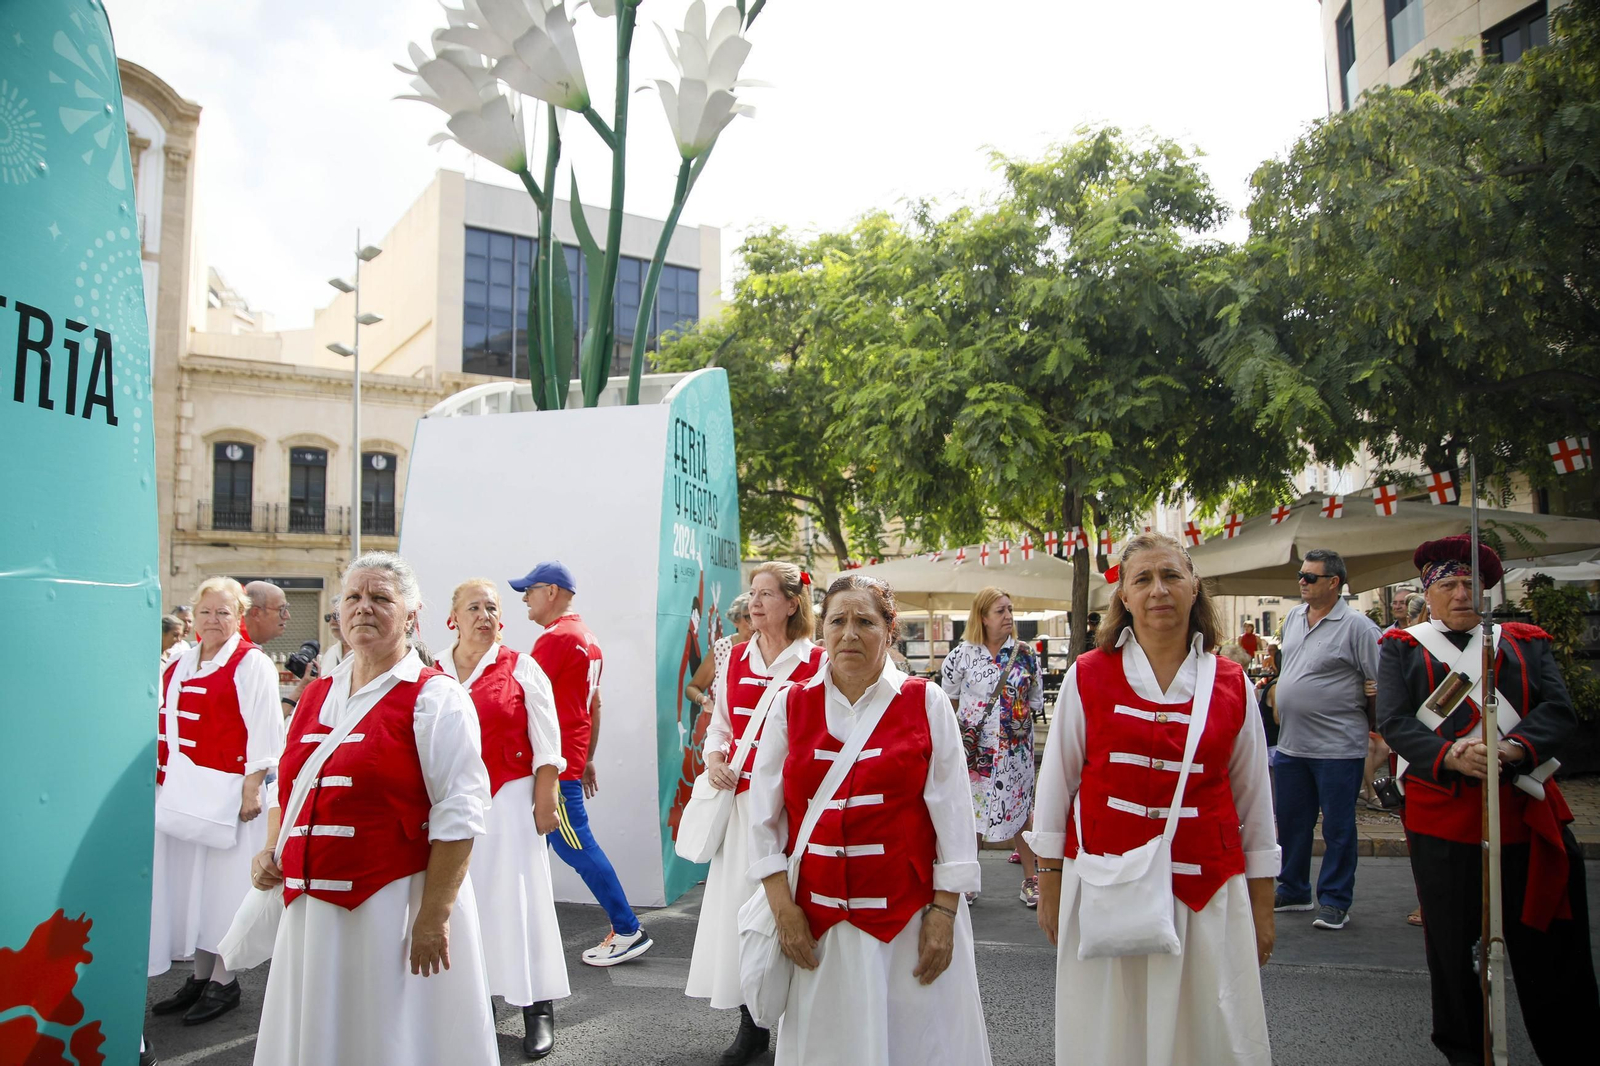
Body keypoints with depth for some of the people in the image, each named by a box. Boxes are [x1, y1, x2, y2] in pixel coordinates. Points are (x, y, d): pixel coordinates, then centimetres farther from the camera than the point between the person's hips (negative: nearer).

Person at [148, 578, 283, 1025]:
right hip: (182, 789, 7)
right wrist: (164, 777, 12)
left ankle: (224, 980, 12)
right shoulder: (180, 665, 13)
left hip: (226, 790, -6)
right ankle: (200, 975, 23)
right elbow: (168, 724, 17)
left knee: (223, 880, 0)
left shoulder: (252, 664, -7)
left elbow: (263, 729, -11)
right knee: (188, 880, 11)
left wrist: (253, 786, -16)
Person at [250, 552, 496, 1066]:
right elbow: (288, 786, 23)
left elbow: (458, 815, -15)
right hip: (312, 907, 6)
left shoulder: (433, 697, -9)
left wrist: (432, 918, -18)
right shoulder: (315, 695, 12)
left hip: (396, 906, -6)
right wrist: (270, 852, 6)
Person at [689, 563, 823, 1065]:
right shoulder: (736, 658, 8)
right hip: (740, 798, 4)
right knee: (738, 904, 8)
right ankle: (751, 1023, 24)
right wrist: (713, 758, -2)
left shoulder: (816, 663, -6)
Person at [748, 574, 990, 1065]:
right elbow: (765, 815, 2)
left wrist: (943, 911, -6)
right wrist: (783, 908, -3)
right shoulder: (791, 705, 2)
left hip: (911, 912, -1)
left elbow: (953, 814, -3)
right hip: (817, 919, 1)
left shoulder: (926, 702, -2)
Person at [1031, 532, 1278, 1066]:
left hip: (1208, 889, 2)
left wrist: (1262, 901, 12)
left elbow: (1253, 799, 9)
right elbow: (1055, 783, 2)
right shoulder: (1087, 676, -3)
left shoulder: (1232, 685, 2)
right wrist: (1048, 883, 4)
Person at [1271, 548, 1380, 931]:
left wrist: (1369, 722, -3)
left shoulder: (1357, 626, -11)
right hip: (1290, 744, 7)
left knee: (1338, 827, 4)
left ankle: (1334, 902, 16)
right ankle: (1292, 891, 30)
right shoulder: (1293, 618, 10)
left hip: (1337, 746, -7)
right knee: (1291, 823, 15)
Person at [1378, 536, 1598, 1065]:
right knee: (1452, 943, 9)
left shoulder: (1525, 643, 13)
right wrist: (1451, 756, -22)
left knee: (1549, 943, 6)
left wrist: (1511, 749, -20)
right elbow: (1394, 720, -4)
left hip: (1525, 812, 1)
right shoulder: (1403, 648, 8)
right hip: (1441, 816, -1)